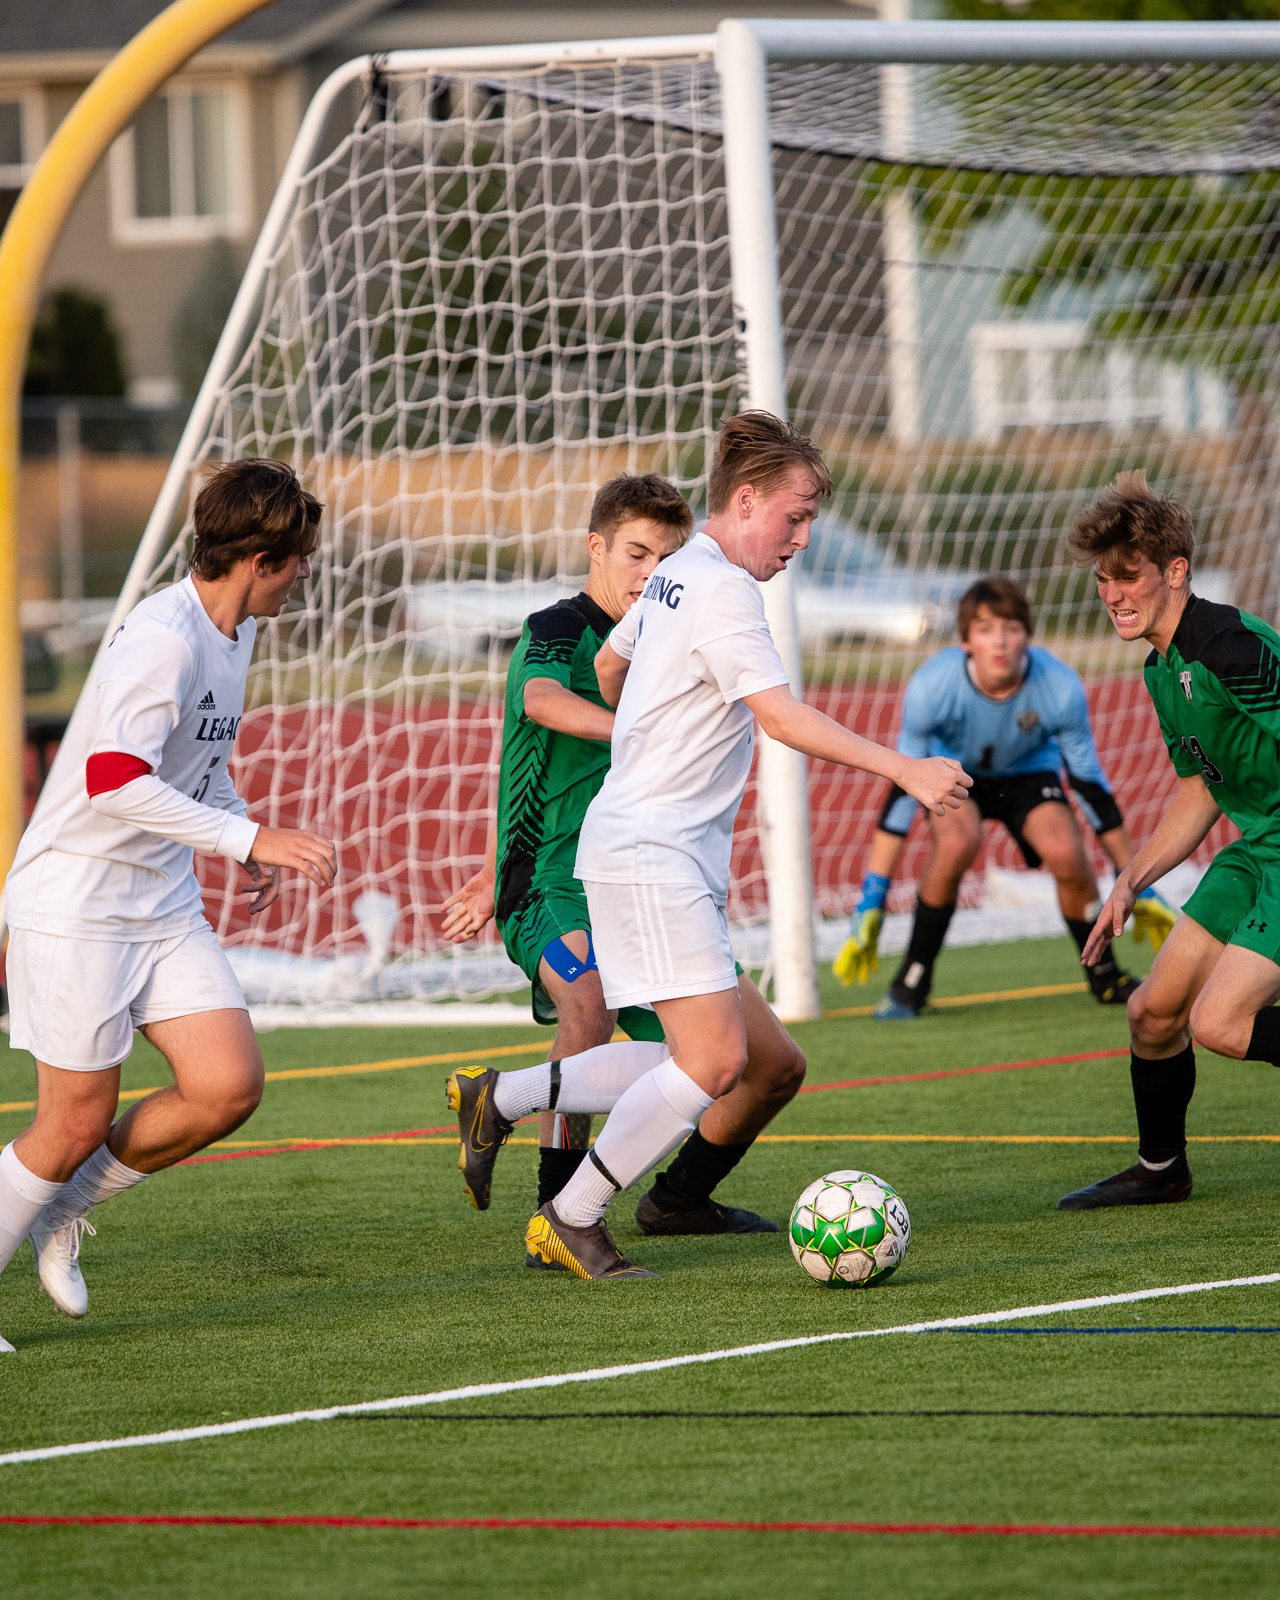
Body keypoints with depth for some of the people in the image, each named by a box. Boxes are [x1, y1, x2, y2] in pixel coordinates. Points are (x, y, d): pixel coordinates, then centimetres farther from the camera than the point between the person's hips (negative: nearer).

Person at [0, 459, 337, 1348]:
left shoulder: (235, 631, 9)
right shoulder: (164, 637, -21)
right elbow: (114, 779, -31)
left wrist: (253, 845, 12)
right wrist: (249, 838, -31)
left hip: (166, 907, 8)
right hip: (76, 902, -8)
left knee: (229, 1086, -4)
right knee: (77, 1123, -5)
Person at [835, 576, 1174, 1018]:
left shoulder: (1060, 688, -30)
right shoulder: (931, 686, -33)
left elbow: (1093, 788, -16)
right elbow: (902, 792, -25)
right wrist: (872, 901, -26)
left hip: (1028, 770, 1)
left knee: (1065, 851, -27)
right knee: (957, 841, -33)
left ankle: (1105, 978, -1)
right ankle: (911, 982, -16)